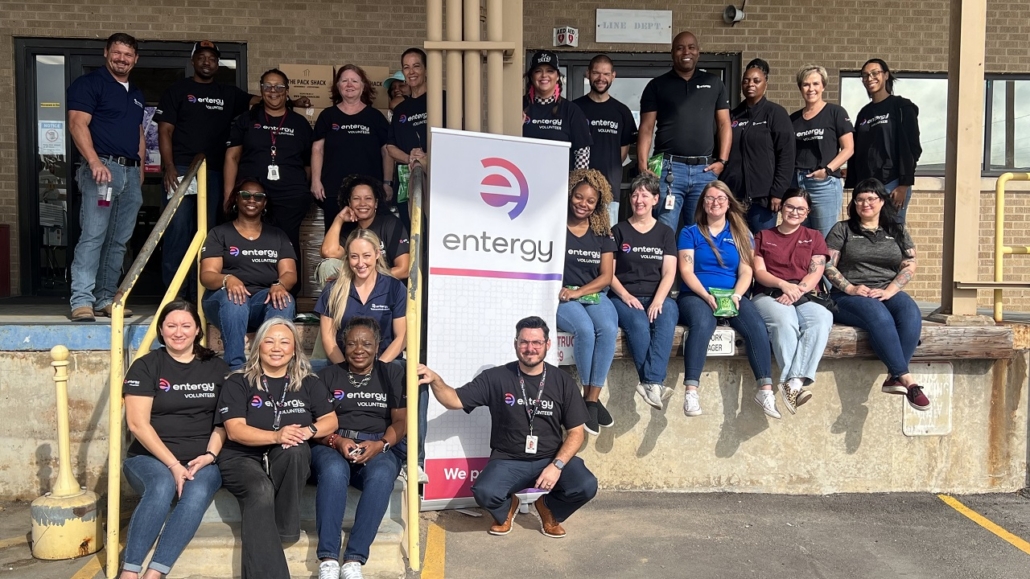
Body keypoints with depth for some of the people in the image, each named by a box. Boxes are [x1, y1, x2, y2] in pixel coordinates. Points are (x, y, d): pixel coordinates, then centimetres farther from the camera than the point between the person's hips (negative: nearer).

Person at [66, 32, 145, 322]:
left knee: (119, 241, 6)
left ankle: (105, 299, 11)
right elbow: (77, 124, -11)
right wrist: (95, 161, -23)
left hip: (131, 172, 7)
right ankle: (82, 300, -13)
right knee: (93, 235, -13)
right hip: (103, 167, -7)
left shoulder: (137, 94, 23)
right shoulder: (89, 84, 0)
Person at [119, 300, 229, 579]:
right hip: (151, 457, -1)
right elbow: (138, 424, -5)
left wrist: (210, 454, -9)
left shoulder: (216, 368, 12)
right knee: (162, 486, -36)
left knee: (197, 493, -32)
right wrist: (173, 464, -14)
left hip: (202, 461, 2)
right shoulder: (146, 367, 4)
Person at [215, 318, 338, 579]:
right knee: (260, 492, -36)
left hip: (290, 460, 2)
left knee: (296, 448, -34)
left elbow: (331, 420, 6)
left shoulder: (309, 383, 12)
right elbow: (234, 430, -9)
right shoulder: (238, 382, 3)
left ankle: (285, 527, -21)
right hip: (243, 458, -2)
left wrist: (309, 430, -18)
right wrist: (276, 436, -27)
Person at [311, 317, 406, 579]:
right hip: (332, 446, 0)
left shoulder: (392, 374, 13)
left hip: (378, 448, 0)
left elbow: (400, 421, 5)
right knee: (334, 471, -37)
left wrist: (380, 445, -14)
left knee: (381, 475, -36)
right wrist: (337, 441, -15)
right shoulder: (328, 374, 14)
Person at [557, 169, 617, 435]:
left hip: (594, 295, 3)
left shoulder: (602, 233, 11)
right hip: (561, 298, -3)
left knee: (608, 329, -29)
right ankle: (587, 396, -15)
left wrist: (577, 292, -10)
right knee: (585, 329, -33)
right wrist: (557, 290, -19)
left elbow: (606, 276, 6)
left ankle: (593, 399, -22)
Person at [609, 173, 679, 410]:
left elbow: (669, 273, 3)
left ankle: (651, 382, -42)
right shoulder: (619, 231, 10)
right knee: (639, 323, -35)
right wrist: (625, 296, -14)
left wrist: (658, 301, -15)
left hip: (657, 297, 1)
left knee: (667, 318, -34)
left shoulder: (665, 233, 14)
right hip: (624, 297, -1)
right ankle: (653, 383, -31)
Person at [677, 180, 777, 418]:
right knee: (701, 324, -36)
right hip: (696, 295, -2)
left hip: (733, 296, 3)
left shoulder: (741, 234, 16)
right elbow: (686, 270, -2)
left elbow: (746, 271, 7)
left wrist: (736, 295, -13)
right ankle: (691, 391, -39)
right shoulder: (690, 233, 9)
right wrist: (707, 296, -17)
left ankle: (765, 389, -26)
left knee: (757, 326, -28)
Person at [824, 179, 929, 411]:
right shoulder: (842, 230, 11)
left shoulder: (898, 231, 18)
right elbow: (828, 266, 2)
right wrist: (850, 289, -13)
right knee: (879, 315, -35)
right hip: (849, 295, -3)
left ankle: (894, 377, -36)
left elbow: (910, 266, 9)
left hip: (888, 293, 3)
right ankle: (907, 378, -38)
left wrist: (888, 291, -8)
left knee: (911, 313, -31)